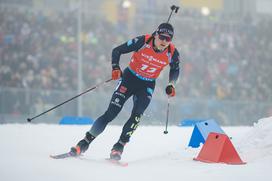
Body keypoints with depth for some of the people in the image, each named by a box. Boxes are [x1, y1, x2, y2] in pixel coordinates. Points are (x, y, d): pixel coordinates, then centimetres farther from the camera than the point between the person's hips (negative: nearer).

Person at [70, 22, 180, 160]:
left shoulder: (172, 53, -14)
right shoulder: (143, 42, -22)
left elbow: (175, 69, 9)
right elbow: (117, 51, -13)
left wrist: (171, 84, -5)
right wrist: (115, 68, -27)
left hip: (147, 86, 2)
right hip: (130, 78, -2)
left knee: (136, 116, -20)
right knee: (111, 113, -10)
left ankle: (118, 147, -11)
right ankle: (84, 143, -1)